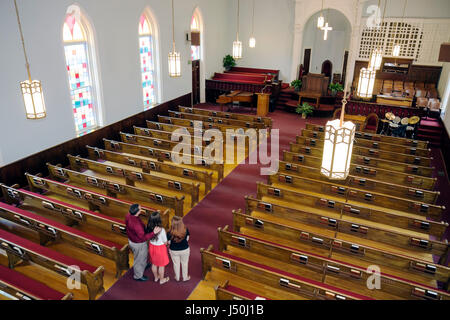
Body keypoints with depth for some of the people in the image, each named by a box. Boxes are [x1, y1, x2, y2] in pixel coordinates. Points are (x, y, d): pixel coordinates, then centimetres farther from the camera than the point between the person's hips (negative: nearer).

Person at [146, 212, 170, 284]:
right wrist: (166, 243, 4)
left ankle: (156, 277, 48)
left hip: (152, 247, 5)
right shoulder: (161, 230, -32)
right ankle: (162, 280, 39)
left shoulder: (149, 228, -18)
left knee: (154, 263, 26)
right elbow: (165, 242, -18)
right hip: (160, 248, -5)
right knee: (161, 265, 19)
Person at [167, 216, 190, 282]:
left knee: (176, 264, 25)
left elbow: (168, 242, -13)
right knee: (184, 263, 25)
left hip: (174, 250, -1)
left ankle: (177, 278, 46)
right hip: (185, 250, 1)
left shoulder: (170, 233, -32)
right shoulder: (186, 230, -27)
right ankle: (185, 277, 44)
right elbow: (187, 239, -8)